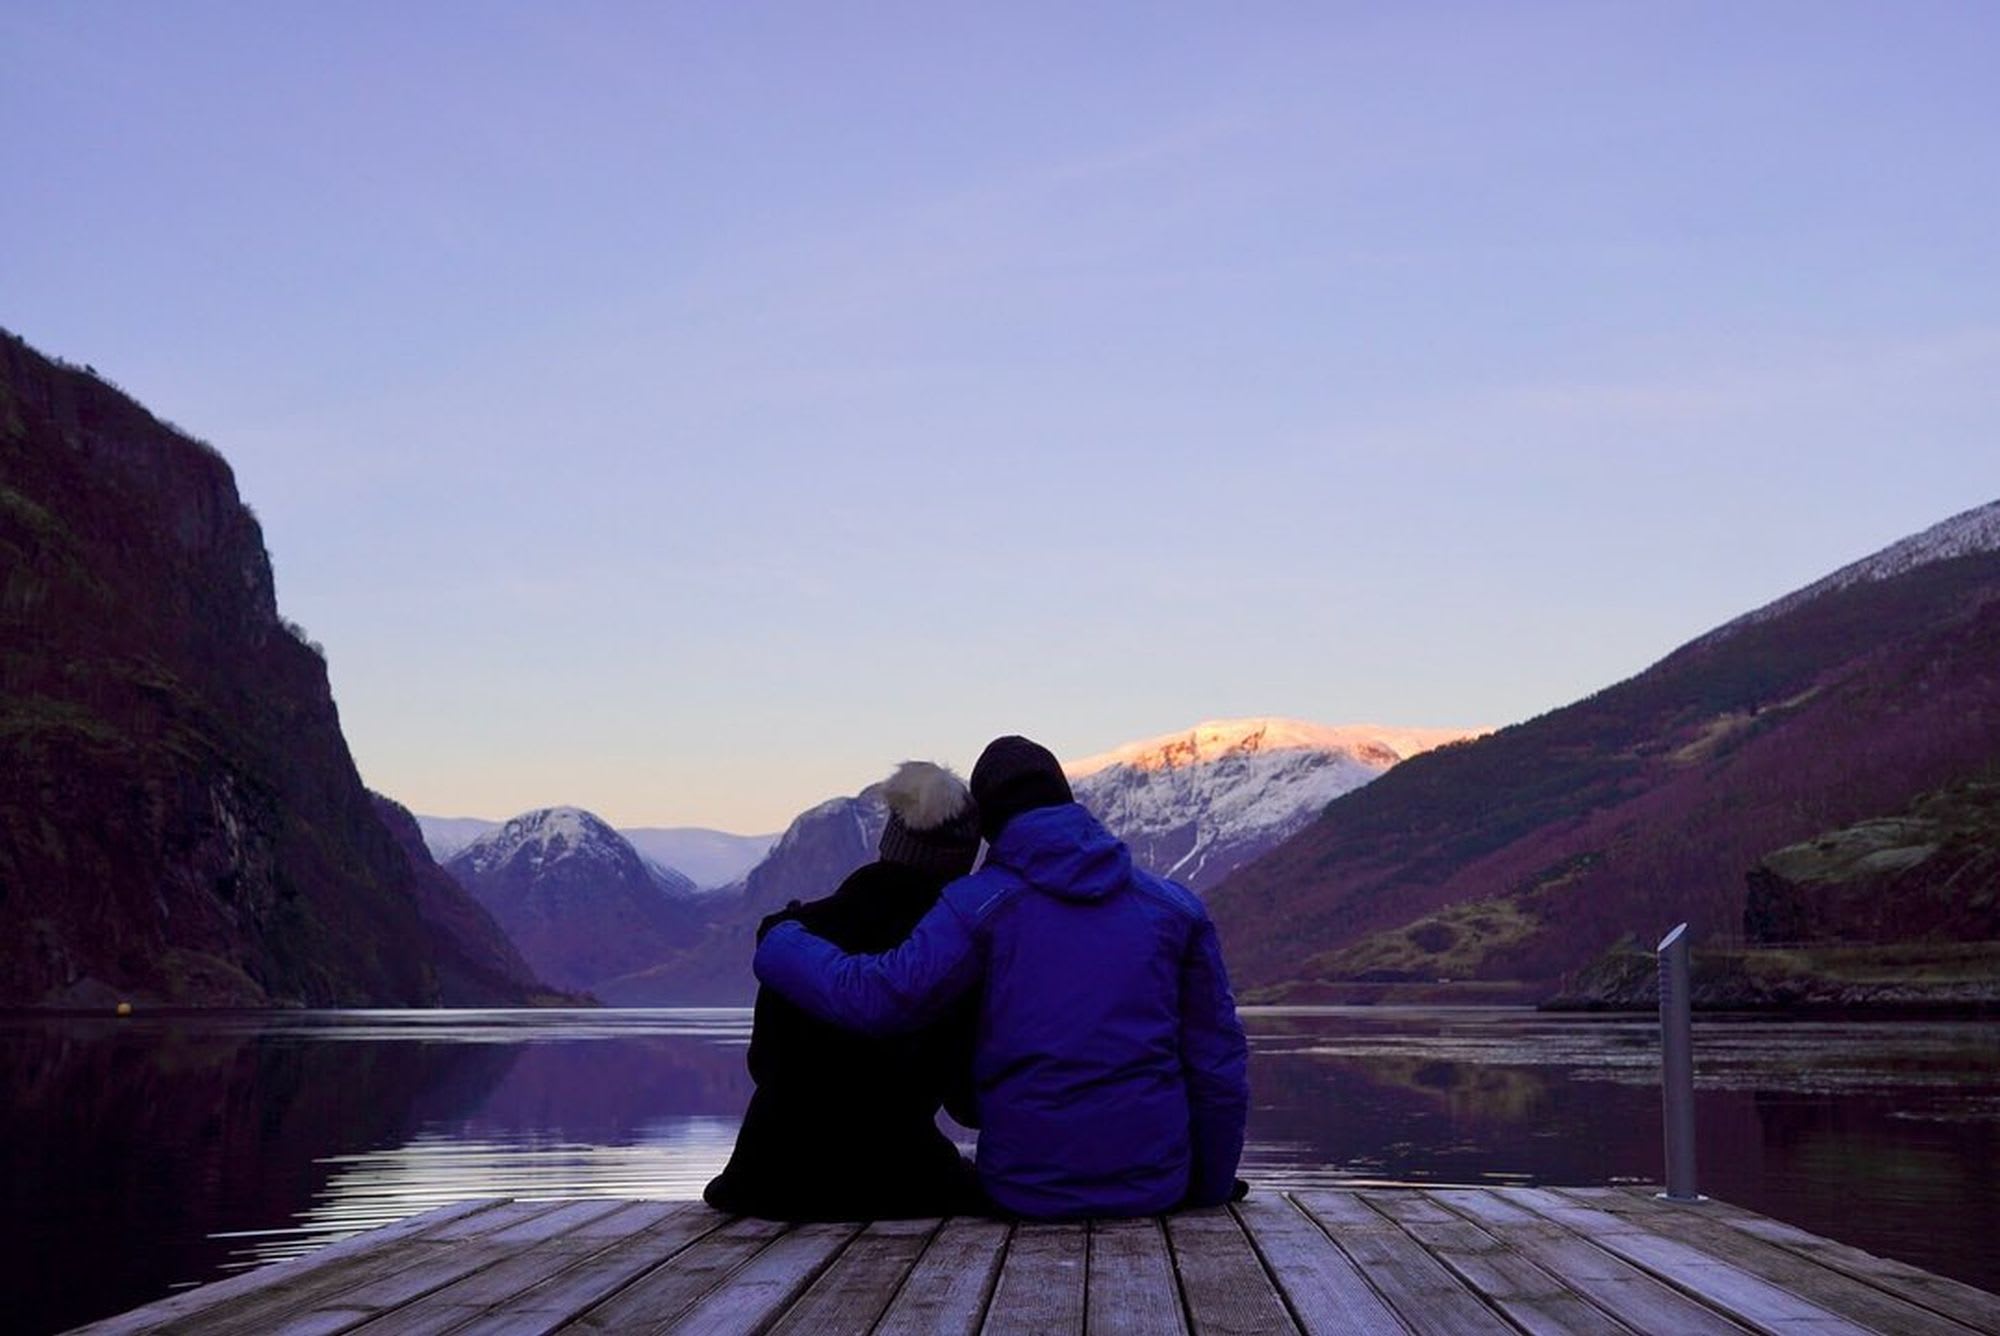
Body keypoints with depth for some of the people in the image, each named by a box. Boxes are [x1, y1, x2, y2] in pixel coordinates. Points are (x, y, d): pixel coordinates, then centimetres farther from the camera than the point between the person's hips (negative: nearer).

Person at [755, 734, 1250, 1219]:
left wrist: (780, 942, 3)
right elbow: (1218, 1061, 9)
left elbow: (876, 997, -15)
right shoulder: (1174, 904, 7)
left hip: (1028, 1190, -1)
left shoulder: (979, 902, -3)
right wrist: (1210, 1191, 20)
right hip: (1156, 1189, 2)